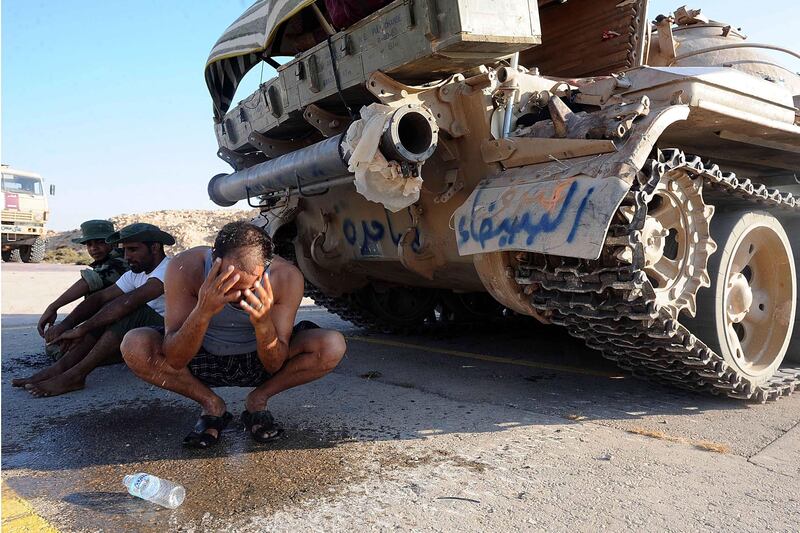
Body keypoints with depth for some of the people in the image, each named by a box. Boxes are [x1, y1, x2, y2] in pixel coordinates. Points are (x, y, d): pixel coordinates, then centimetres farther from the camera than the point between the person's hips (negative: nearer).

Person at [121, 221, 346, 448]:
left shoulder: (286, 277, -26)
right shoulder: (186, 268, -28)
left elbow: (275, 366, -20)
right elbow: (175, 360, -28)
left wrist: (263, 323, -41)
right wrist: (202, 312, -45)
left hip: (259, 362, 0)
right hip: (204, 360, 1)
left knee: (333, 347, -24)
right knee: (134, 346, -26)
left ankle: (257, 400, -2)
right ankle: (212, 405, -3)